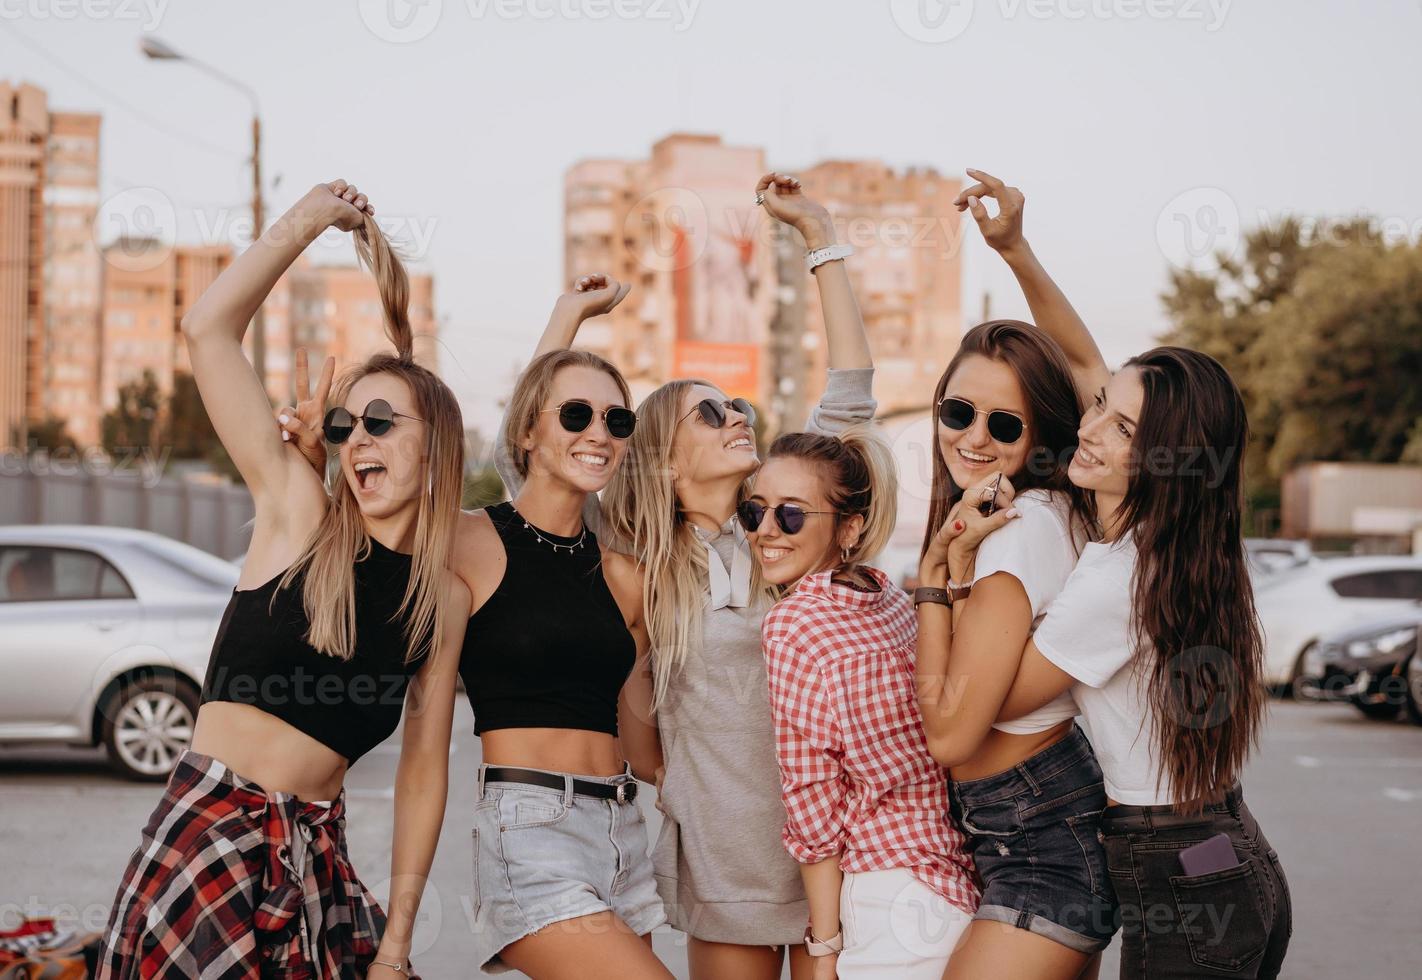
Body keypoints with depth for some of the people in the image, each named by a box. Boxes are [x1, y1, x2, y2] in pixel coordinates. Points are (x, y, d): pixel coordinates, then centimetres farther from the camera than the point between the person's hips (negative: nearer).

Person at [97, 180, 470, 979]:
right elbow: (209, 330, -8)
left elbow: (424, 771, 6)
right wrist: (309, 221, -2)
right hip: (208, 829, -3)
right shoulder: (300, 514, -1)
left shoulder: (445, 602, 5)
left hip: (315, 851, 3)